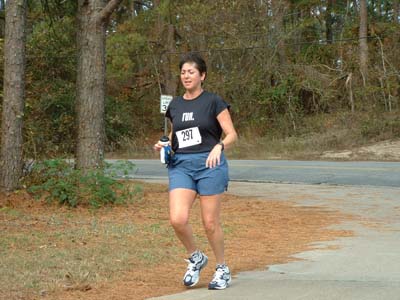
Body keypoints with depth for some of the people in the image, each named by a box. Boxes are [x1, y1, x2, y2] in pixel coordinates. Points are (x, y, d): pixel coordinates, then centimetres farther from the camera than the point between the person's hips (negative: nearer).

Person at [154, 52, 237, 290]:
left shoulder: (213, 102, -2)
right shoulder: (175, 105, 13)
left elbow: (232, 135, -4)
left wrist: (219, 147, -24)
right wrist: (164, 145, 4)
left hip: (209, 164, -4)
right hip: (180, 165, 4)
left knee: (211, 222, 0)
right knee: (178, 219, -13)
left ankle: (223, 269, 19)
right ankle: (196, 258, 12)